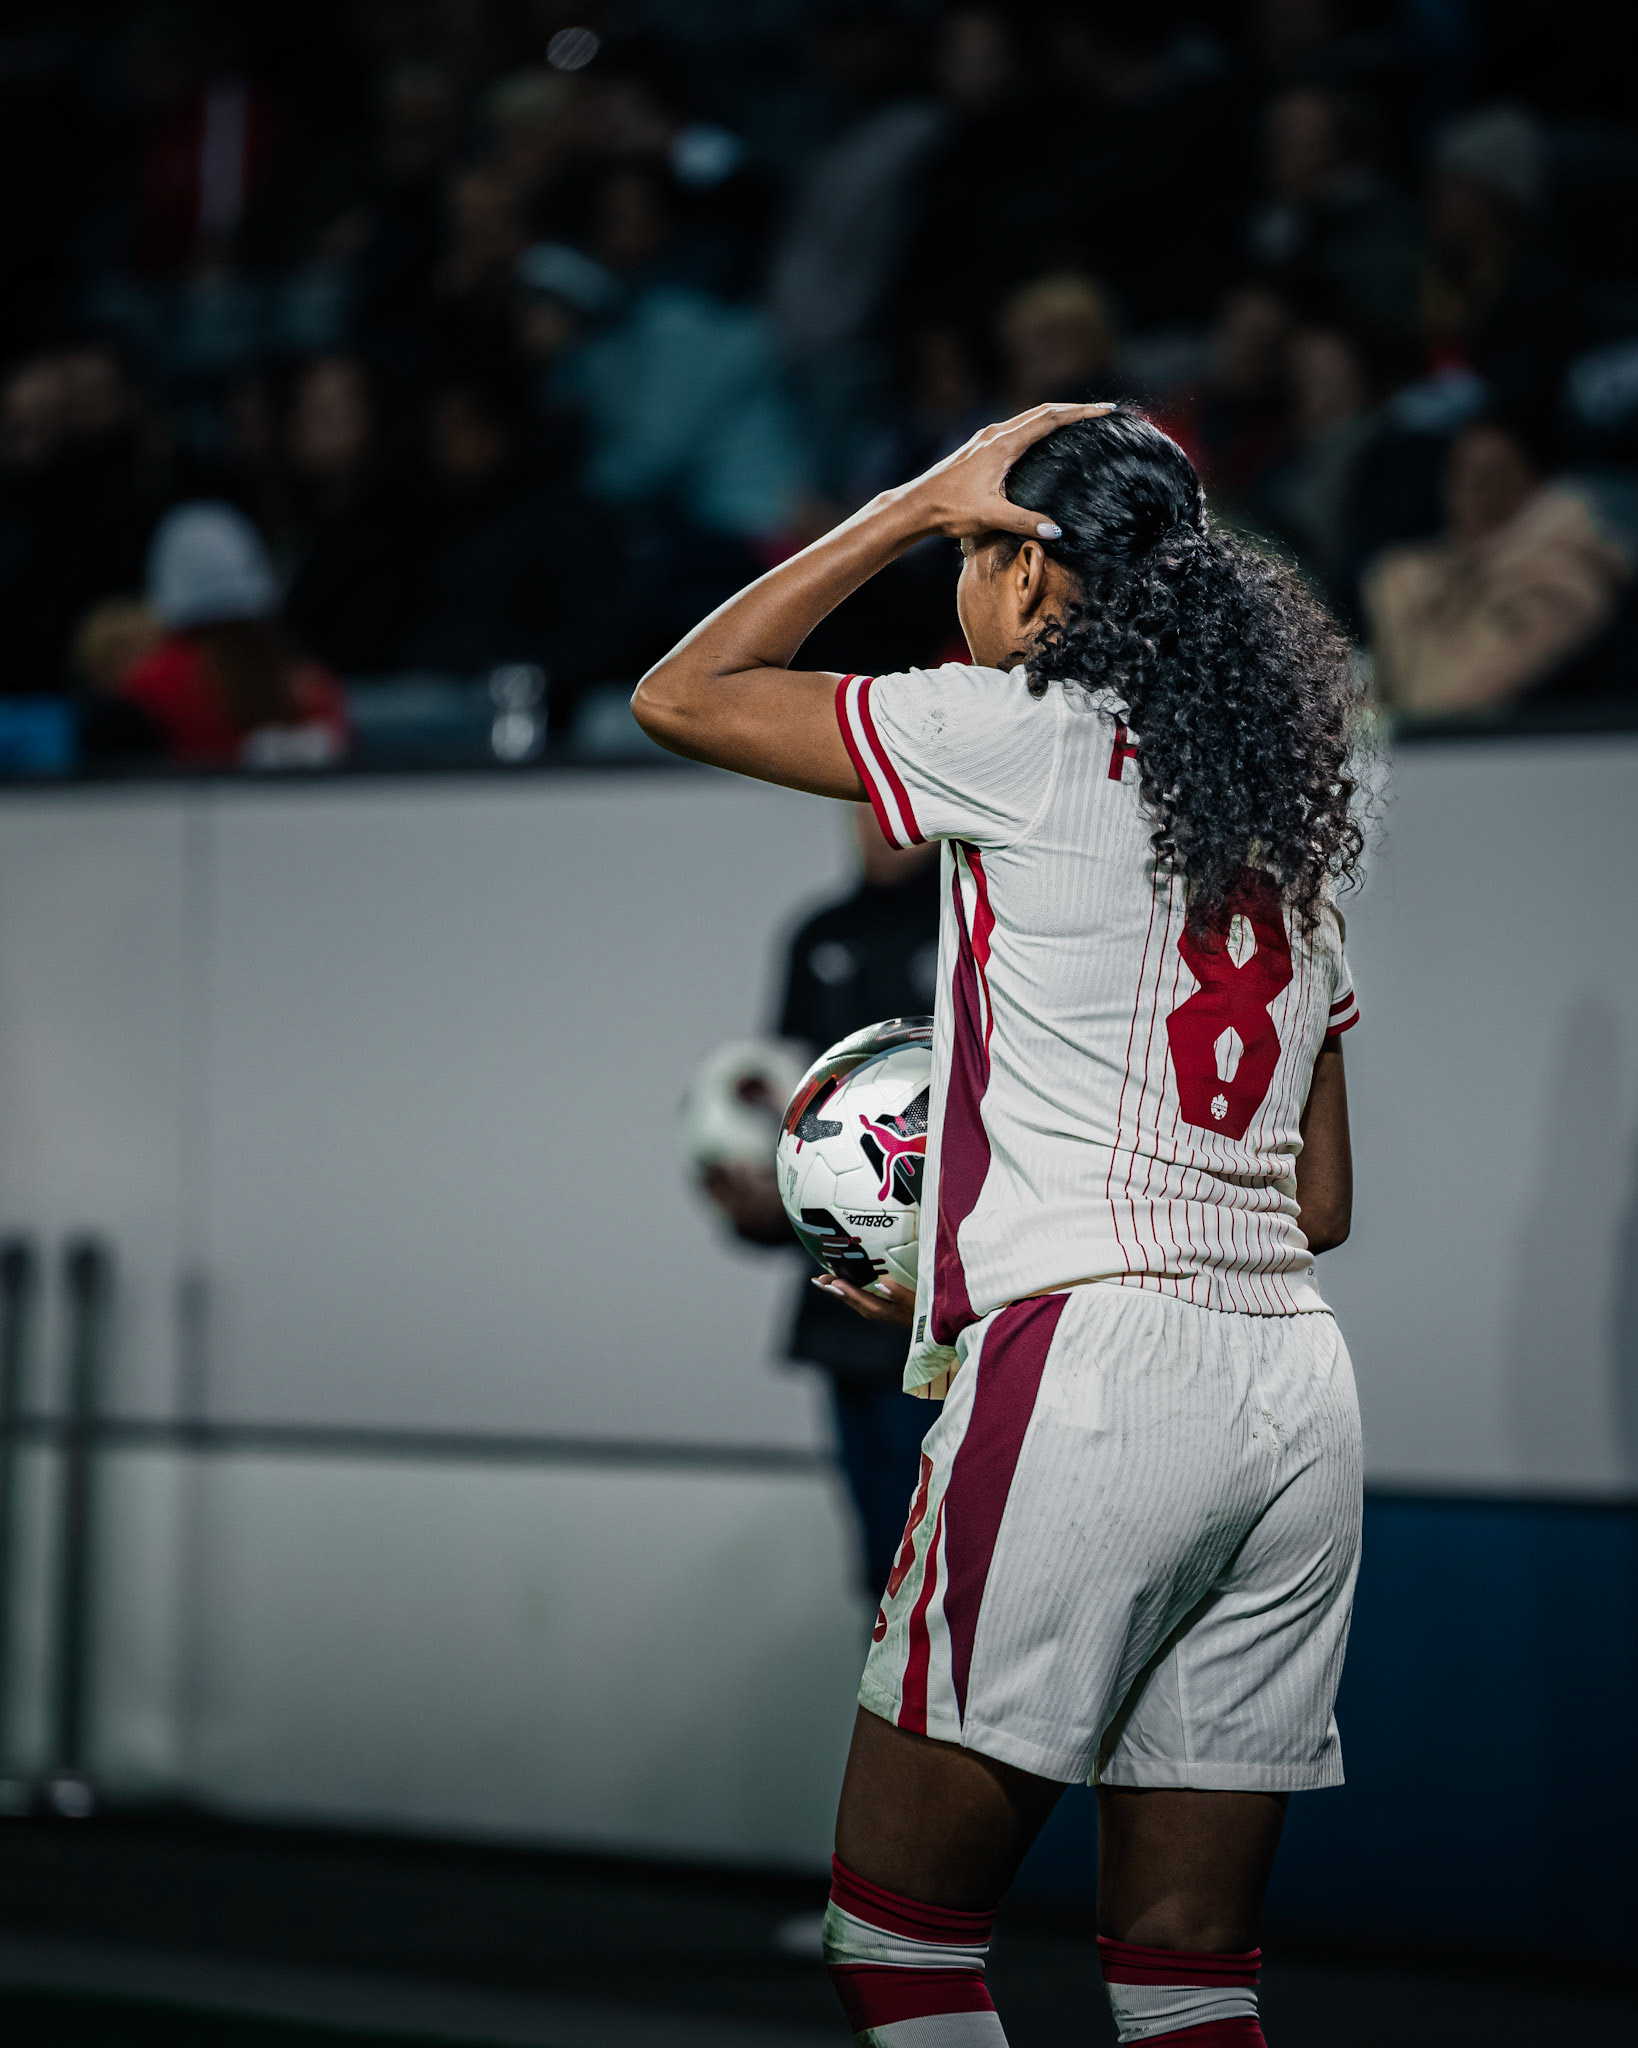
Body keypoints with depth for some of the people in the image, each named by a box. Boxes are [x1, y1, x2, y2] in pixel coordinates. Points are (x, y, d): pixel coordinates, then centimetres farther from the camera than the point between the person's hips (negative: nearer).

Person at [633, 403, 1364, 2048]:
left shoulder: (1032, 735, -3)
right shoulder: (1280, 815, 18)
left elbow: (679, 697, 6)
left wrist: (920, 505, 10)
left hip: (1095, 1366, -7)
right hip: (1296, 1397, 7)